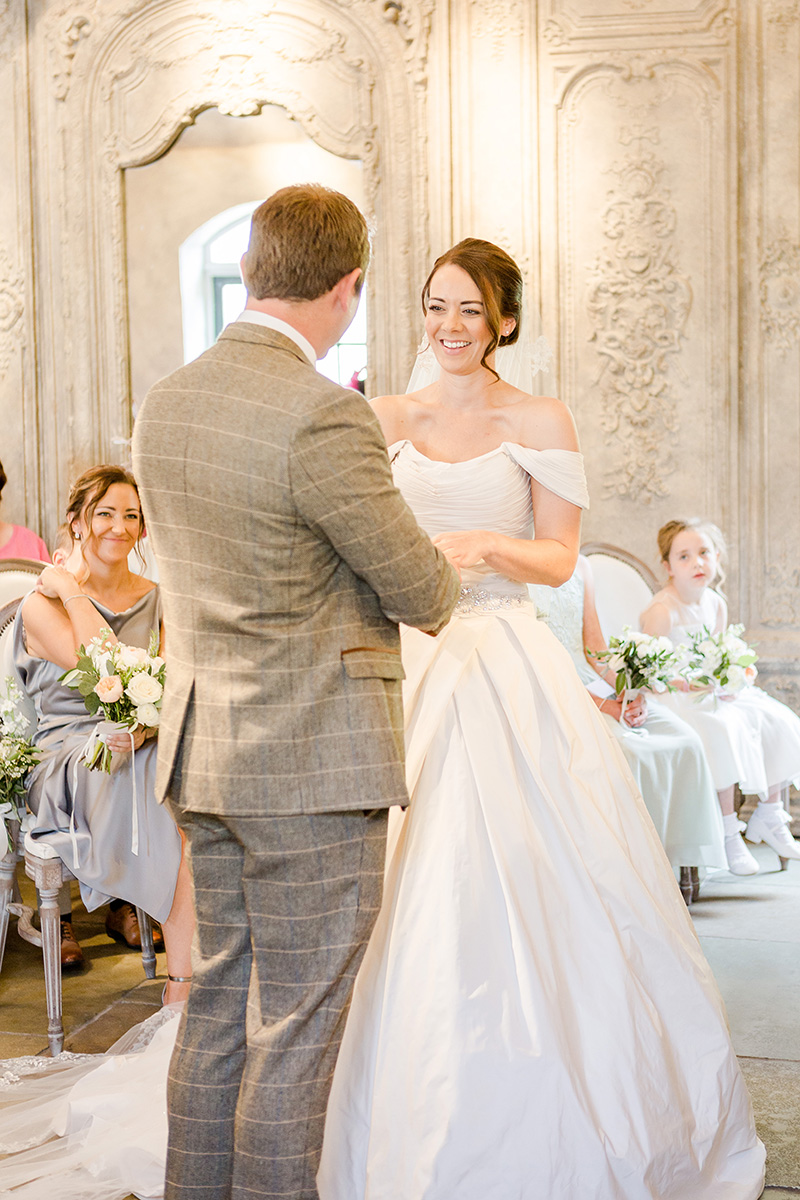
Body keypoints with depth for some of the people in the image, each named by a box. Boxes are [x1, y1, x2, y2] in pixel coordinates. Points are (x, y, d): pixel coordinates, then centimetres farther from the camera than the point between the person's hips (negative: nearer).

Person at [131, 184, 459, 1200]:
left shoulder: (163, 403, 6)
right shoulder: (322, 415, -20)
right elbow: (419, 591, -12)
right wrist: (439, 585, 11)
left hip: (204, 753, 8)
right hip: (313, 760, -8)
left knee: (217, 1005, 18)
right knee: (294, 1030, 4)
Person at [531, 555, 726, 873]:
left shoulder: (580, 566, 13)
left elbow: (594, 649, 11)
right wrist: (601, 704, -20)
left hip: (593, 681, 7)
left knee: (684, 742, -12)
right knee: (625, 751, -30)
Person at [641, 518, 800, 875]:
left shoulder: (716, 604, 5)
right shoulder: (663, 610, -19)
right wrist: (705, 685, -27)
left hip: (712, 692, 8)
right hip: (674, 698, -8)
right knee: (722, 732, -34)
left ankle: (768, 817, 14)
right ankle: (728, 832, -21)